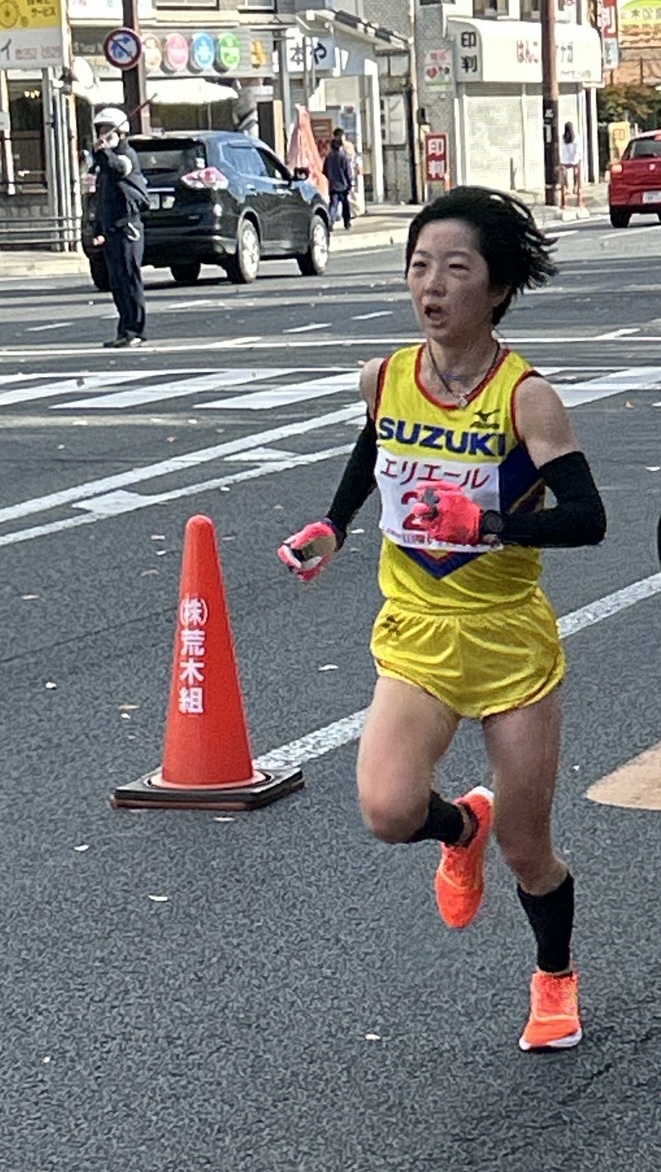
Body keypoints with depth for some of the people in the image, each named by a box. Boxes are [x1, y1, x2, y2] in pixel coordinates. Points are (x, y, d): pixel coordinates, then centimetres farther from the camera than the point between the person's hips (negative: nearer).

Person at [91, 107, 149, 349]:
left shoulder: (127, 155, -7)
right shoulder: (104, 161, 21)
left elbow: (118, 169, -33)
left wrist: (103, 153, -50)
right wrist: (99, 229, 25)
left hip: (127, 227, -9)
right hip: (111, 230, 9)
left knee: (130, 280, -9)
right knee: (117, 283, 10)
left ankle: (134, 331, -9)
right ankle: (126, 331, 15)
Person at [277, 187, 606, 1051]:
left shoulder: (524, 396, -16)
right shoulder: (383, 378, -2)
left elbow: (586, 518, -25)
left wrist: (488, 522, -38)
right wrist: (330, 529, 12)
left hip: (512, 642, -3)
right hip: (416, 639, 3)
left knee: (527, 852, 8)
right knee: (388, 810, -22)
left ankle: (556, 981, 40)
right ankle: (463, 826, 16)